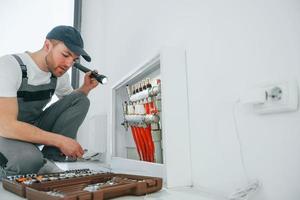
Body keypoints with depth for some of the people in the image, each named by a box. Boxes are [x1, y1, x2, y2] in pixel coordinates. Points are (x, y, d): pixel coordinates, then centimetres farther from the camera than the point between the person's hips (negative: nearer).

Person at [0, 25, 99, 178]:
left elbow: (74, 103, 13)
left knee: (81, 100, -9)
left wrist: (86, 87, -10)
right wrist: (60, 140, -33)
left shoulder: (59, 73, -5)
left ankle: (51, 159, -12)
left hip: (34, 127, 6)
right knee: (30, 159, -39)